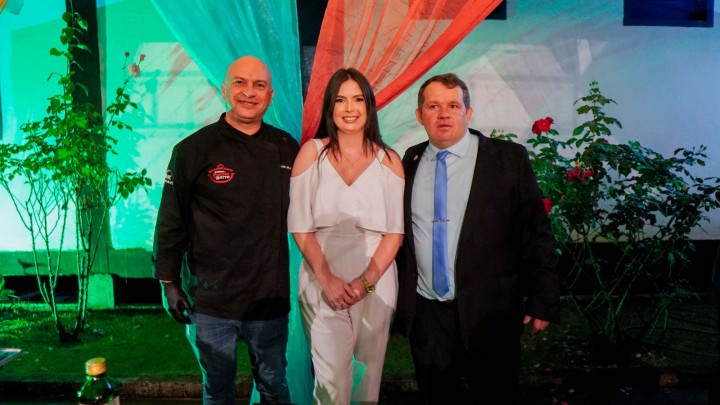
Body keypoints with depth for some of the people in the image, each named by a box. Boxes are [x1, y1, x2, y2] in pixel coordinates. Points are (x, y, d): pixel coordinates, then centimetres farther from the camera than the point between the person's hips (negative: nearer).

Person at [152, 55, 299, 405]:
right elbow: (171, 222, -3)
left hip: (270, 298, 2)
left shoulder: (286, 148, 2)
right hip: (211, 302, -2)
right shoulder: (194, 149, -7)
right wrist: (169, 282, -1)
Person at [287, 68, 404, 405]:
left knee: (368, 372, 14)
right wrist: (327, 279, -11)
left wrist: (366, 281, -11)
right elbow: (300, 226, -2)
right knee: (332, 377, -1)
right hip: (323, 284, -1)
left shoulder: (389, 161, 4)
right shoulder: (311, 152, 1)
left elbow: (395, 231, 1)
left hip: (375, 284, 2)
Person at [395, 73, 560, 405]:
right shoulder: (411, 160, 5)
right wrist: (400, 295, 10)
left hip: (489, 315, -3)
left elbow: (536, 233, -5)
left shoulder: (509, 158, -6)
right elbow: (402, 229, 10)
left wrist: (544, 301, -6)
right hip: (425, 313, 3)